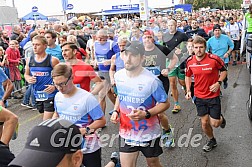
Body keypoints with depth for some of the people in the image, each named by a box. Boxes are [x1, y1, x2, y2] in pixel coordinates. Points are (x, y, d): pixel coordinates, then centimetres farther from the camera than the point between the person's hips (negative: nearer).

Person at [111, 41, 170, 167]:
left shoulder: (151, 80, -22)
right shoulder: (118, 76, -5)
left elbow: (165, 103, -12)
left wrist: (146, 114, -26)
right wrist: (116, 111, -4)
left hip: (149, 134, -3)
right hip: (126, 133, 3)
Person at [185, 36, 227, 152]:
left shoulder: (214, 59, -18)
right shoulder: (190, 61, -6)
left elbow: (224, 70, -1)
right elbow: (188, 76, 11)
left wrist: (218, 83, -16)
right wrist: (188, 91, 0)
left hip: (213, 96, -3)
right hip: (199, 97, 3)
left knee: (215, 124, 1)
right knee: (204, 123, 10)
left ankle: (220, 118, 39)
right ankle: (212, 141, 38)